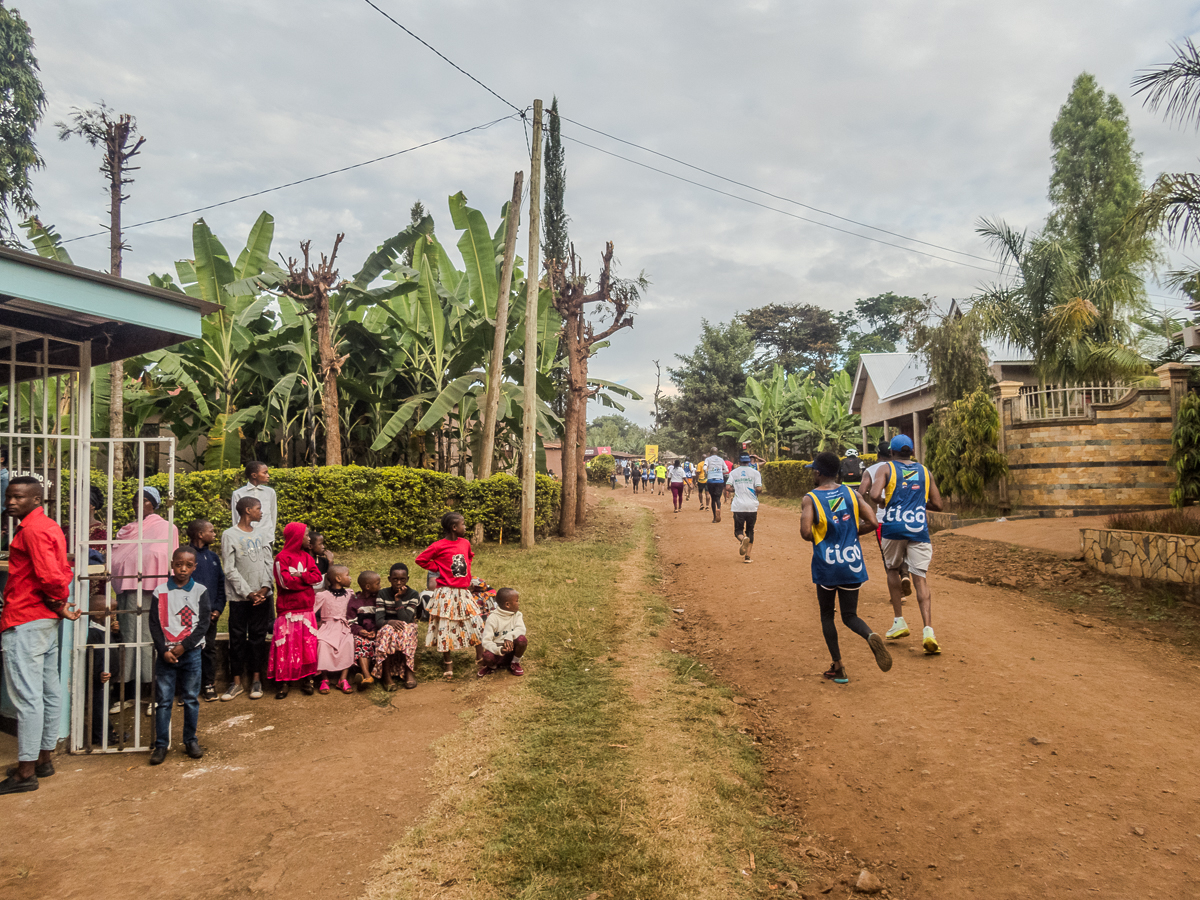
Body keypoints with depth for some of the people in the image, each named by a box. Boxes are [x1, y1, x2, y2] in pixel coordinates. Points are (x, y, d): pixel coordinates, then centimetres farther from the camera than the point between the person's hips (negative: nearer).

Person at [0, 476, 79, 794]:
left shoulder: (32, 530, -15)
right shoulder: (50, 527, 15)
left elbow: (51, 576, -24)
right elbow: (61, 573, 18)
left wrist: (59, 603, -7)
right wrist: (61, 605, 5)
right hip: (47, 620, 10)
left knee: (27, 695, -5)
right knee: (49, 691, 13)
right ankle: (44, 758, 23)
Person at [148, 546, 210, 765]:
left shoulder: (200, 591, 1)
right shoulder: (161, 592, 2)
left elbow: (203, 623, -3)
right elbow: (154, 624, 0)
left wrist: (184, 646, -12)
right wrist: (164, 650, -9)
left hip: (191, 652, 0)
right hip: (165, 653, 0)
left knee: (191, 699, 8)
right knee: (163, 700, 3)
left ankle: (190, 740, 19)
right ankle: (161, 744, 12)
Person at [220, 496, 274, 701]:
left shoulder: (261, 534, 11)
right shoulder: (230, 535, -3)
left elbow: (268, 563, 8)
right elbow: (230, 569, -7)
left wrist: (265, 588, -7)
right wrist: (248, 593, -12)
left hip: (262, 595, 4)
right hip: (239, 597, -3)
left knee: (258, 637, 7)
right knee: (238, 638, 2)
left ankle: (256, 679, 15)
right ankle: (236, 682, 12)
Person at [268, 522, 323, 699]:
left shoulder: (307, 557, 12)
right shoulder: (282, 558, -7)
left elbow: (317, 577, 1)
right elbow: (285, 582, -17)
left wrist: (300, 576, -14)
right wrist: (306, 579, -6)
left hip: (306, 609, 5)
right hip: (288, 610, -5)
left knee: (308, 645, 4)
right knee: (286, 646, -2)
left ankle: (306, 679, 13)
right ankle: (283, 682, 6)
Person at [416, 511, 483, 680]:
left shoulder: (465, 543, 5)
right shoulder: (439, 546, -12)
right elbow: (421, 559, -6)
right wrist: (438, 568, -6)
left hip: (463, 592, 5)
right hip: (447, 593, -5)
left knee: (476, 624, 4)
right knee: (446, 628, 3)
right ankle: (447, 663, 17)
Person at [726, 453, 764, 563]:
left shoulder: (733, 473, 5)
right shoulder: (755, 472, 1)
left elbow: (727, 488, -4)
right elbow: (758, 488, -9)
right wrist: (756, 492, 13)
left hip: (738, 506, 0)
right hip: (752, 506, 0)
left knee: (738, 530, 9)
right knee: (750, 530, 13)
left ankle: (743, 539, -28)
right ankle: (748, 556, 7)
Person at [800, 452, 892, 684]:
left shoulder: (810, 499, -8)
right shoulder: (851, 493, 2)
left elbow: (805, 532, -21)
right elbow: (872, 522, -3)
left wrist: (817, 537, 2)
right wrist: (851, 532, 12)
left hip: (826, 565, -3)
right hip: (852, 563, 3)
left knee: (827, 614, 16)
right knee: (850, 616, 12)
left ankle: (838, 667, 15)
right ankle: (871, 636, -21)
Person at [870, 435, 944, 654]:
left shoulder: (886, 469, 5)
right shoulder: (924, 471, 16)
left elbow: (875, 495, -12)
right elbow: (937, 504, 17)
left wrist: (883, 503, 10)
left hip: (893, 528, -1)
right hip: (918, 529, 1)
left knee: (893, 570, 21)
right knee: (920, 579, -1)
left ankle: (899, 621, 19)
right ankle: (928, 631, -15)